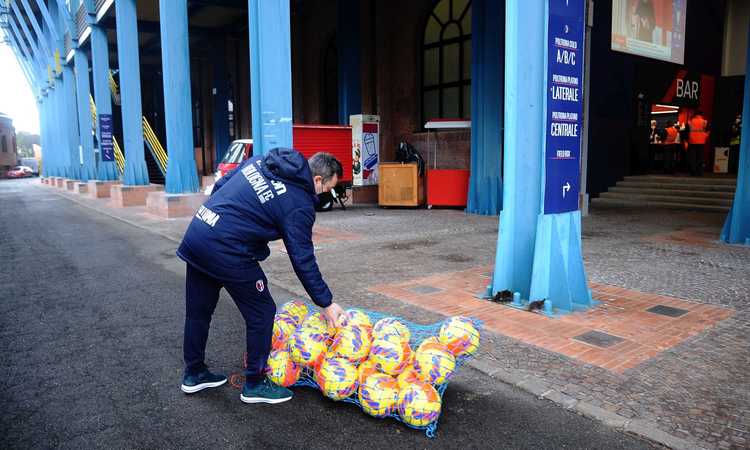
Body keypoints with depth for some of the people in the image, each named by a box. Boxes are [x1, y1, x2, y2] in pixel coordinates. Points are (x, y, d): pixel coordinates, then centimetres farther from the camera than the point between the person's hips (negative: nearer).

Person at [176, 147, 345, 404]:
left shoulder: (261, 161, 11)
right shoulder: (300, 205, -10)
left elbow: (219, 187, 15)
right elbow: (303, 260, -7)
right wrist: (326, 303, 2)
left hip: (196, 233, 9)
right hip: (227, 252, -8)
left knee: (198, 310, 21)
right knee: (261, 313, 8)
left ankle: (193, 373, 40)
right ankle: (254, 385, 21)